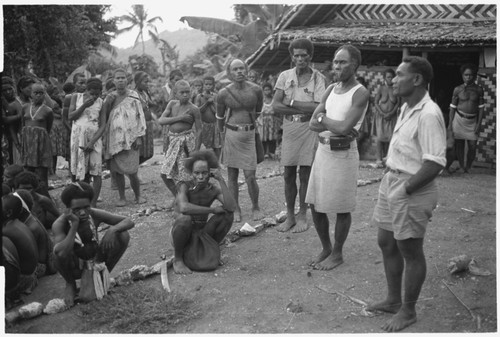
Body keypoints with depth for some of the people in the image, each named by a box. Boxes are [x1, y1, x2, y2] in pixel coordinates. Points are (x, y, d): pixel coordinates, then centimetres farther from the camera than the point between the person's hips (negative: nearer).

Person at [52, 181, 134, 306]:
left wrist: (113, 229, -34)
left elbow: (129, 221, -13)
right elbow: (60, 253, -41)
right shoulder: (60, 224, -24)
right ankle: (70, 284, 0)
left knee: (123, 235, -18)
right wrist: (75, 225, -39)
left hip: (96, 261, 3)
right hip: (76, 267, -2)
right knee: (62, 252, -36)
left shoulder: (95, 215, -16)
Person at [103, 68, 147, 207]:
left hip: (129, 138, -3)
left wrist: (139, 137, -5)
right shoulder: (110, 97, 11)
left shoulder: (133, 96, 2)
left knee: (131, 171, -7)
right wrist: (108, 102, -6)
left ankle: (138, 196, 13)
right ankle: (122, 197, 16)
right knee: (116, 170, 3)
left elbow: (140, 117, 1)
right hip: (114, 138, 3)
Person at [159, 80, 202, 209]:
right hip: (173, 141, 6)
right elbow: (161, 120, -2)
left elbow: (199, 130, -7)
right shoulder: (172, 104, 6)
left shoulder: (194, 109, -8)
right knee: (165, 174, 9)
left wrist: (196, 151, -12)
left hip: (187, 140, -6)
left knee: (184, 175, -4)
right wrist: (178, 118, -14)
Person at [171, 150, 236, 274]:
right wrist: (212, 210, -28)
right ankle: (177, 259, -12)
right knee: (185, 218, -36)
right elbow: (183, 208, -38)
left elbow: (231, 207, -23)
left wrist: (221, 180, -26)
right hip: (181, 233, -3)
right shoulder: (185, 186, -17)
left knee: (227, 214, -14)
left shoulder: (213, 189, -6)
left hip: (201, 235, 4)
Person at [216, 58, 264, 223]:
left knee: (250, 177, -3)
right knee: (232, 175, 7)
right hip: (230, 135, 1)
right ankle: (236, 209, 21)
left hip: (249, 135, 0)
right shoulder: (223, 94, -5)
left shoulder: (256, 90, -3)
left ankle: (256, 207, 18)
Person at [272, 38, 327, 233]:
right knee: (289, 175, 8)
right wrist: (304, 109, -14)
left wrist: (291, 103, -12)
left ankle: (302, 216, 17)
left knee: (305, 174, 4)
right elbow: (275, 106, -5)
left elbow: (318, 108, -15)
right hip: (289, 128, 3)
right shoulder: (285, 76, 4)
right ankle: (290, 216, 20)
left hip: (309, 129, -3)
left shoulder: (318, 78, -4)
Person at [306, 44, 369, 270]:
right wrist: (333, 126, -13)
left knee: (342, 209, 5)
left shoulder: (360, 93, -12)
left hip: (343, 154, -7)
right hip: (323, 150, 7)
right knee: (315, 206, 12)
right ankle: (325, 248, 31)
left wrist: (323, 119, -6)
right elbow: (313, 123, 4)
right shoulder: (331, 89, 10)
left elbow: (344, 127, -23)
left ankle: (337, 254, 21)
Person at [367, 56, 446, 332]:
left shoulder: (428, 115, -21)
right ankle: (393, 300, 36)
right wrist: (390, 181, 7)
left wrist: (403, 190, -21)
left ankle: (408, 311, 23)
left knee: (410, 251, 5)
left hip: (412, 189, -9)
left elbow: (435, 163, -25)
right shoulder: (406, 108, 9)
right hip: (391, 180, 9)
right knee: (386, 243, 18)